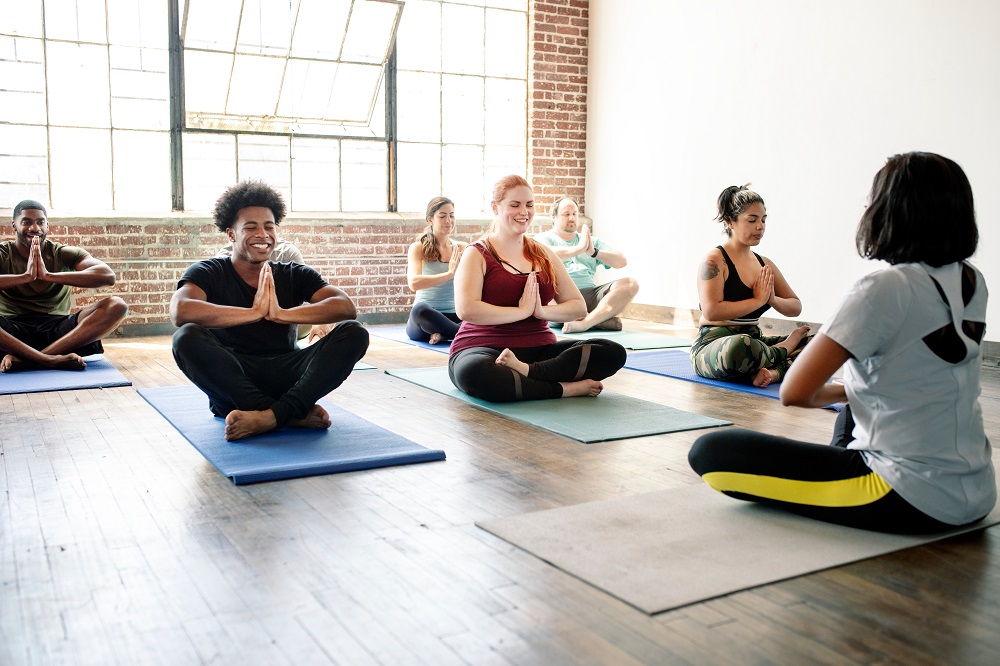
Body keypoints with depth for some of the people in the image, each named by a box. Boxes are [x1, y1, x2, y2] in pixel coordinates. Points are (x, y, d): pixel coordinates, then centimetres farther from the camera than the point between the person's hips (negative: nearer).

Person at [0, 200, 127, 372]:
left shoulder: (64, 254, 8)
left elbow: (108, 276, -12)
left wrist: (48, 275, -17)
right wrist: (26, 276, -20)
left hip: (56, 327, 2)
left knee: (116, 306, -22)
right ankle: (53, 359, -35)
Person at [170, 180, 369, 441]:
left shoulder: (294, 275, 11)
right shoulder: (208, 273, 4)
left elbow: (346, 307, -7)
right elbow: (180, 311, -20)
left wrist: (282, 314, -20)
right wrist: (254, 312, -22)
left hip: (285, 378, 2)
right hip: (231, 382, -2)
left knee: (353, 333, -18)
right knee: (187, 337, -30)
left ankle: (269, 416, -33)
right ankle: (293, 414, -29)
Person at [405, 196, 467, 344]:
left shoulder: (461, 248, 11)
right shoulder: (418, 248, -1)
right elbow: (414, 283, -20)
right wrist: (450, 274, -24)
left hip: (454, 317, 3)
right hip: (426, 319, -3)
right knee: (420, 310, -39)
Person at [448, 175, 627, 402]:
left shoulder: (544, 254, 16)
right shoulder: (477, 255, 0)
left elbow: (579, 307, 11)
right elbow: (466, 309, -18)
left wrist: (542, 311, -9)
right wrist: (522, 310, -13)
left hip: (540, 350, 5)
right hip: (484, 349, -5)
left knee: (613, 353, -19)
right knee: (472, 372, -44)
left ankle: (525, 371, -29)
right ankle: (568, 388, -28)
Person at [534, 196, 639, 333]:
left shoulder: (592, 241, 28)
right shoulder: (544, 238, 14)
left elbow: (622, 262, 16)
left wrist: (594, 252, -2)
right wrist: (579, 248, -12)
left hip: (591, 293, 4)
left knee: (631, 284, -17)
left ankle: (584, 323, -37)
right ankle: (603, 319, -31)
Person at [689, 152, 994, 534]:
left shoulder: (885, 289, -20)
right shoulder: (973, 283, 4)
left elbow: (795, 392, -21)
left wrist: (838, 392, -3)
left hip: (913, 500, -9)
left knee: (711, 452, -10)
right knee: (850, 418, 41)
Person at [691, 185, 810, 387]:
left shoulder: (765, 264, 14)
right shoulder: (714, 260, -9)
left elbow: (796, 307, 16)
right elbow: (711, 311, -22)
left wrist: (773, 299, -7)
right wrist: (758, 300, -13)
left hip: (753, 342, 7)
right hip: (712, 346, -7)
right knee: (740, 344, -42)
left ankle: (773, 372, -29)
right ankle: (784, 349, -9)